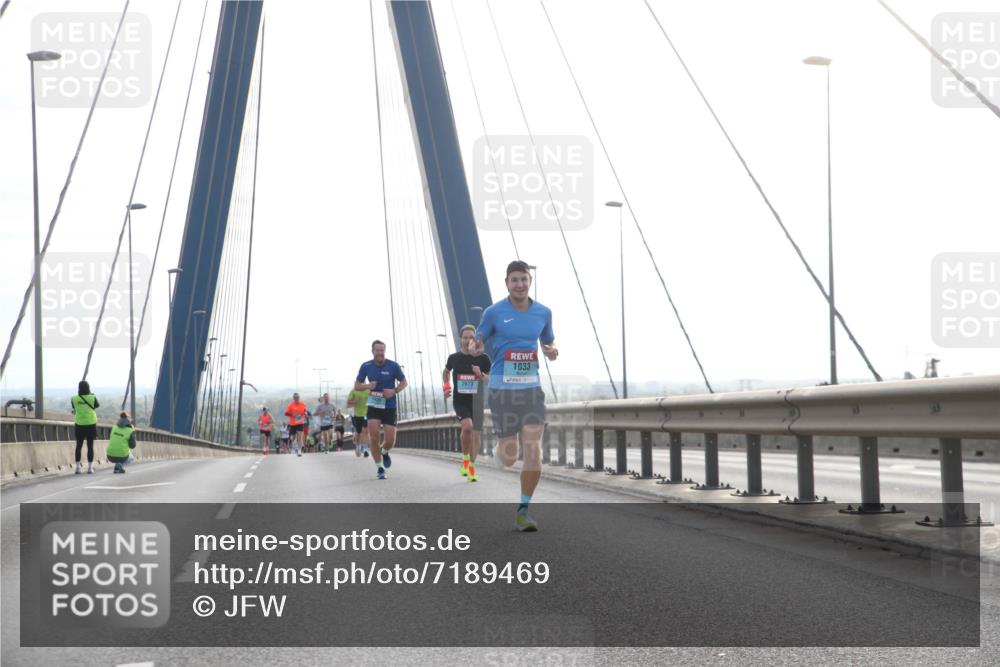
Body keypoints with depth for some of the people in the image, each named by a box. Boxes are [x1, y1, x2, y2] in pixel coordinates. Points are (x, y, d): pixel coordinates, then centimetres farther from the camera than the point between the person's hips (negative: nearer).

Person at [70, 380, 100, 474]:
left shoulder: (74, 399, -7)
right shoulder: (92, 398, -9)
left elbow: (74, 407, 8)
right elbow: (97, 406, 8)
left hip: (79, 424, 1)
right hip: (91, 424, -1)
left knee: (79, 446, 10)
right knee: (90, 446, 5)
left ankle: (78, 467, 9)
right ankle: (90, 467, 3)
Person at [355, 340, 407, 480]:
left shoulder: (393, 366, -8)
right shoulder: (366, 366, -4)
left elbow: (404, 382, 4)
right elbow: (356, 386, 5)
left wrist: (394, 391, -15)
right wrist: (367, 386, -17)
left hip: (389, 407, 0)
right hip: (373, 406, 0)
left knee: (390, 440, -3)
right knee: (374, 437, -14)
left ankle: (384, 452, 34)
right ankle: (380, 468, 1)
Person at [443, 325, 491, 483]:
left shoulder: (483, 358, -2)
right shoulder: (454, 358, 1)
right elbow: (446, 372, 22)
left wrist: (481, 375, -15)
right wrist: (446, 386, 7)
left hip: (476, 401, 1)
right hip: (460, 400, -1)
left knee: (476, 433, 2)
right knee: (467, 426, -25)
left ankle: (471, 466, 20)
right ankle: (465, 459, -5)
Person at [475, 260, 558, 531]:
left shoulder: (543, 312, 5)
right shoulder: (493, 312, -4)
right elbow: (477, 341, 5)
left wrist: (552, 352, -3)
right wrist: (476, 347, -20)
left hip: (531, 387, 2)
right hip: (502, 388, -2)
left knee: (534, 451, -12)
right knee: (509, 458, -1)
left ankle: (522, 512, 1)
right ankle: (501, 445, 40)